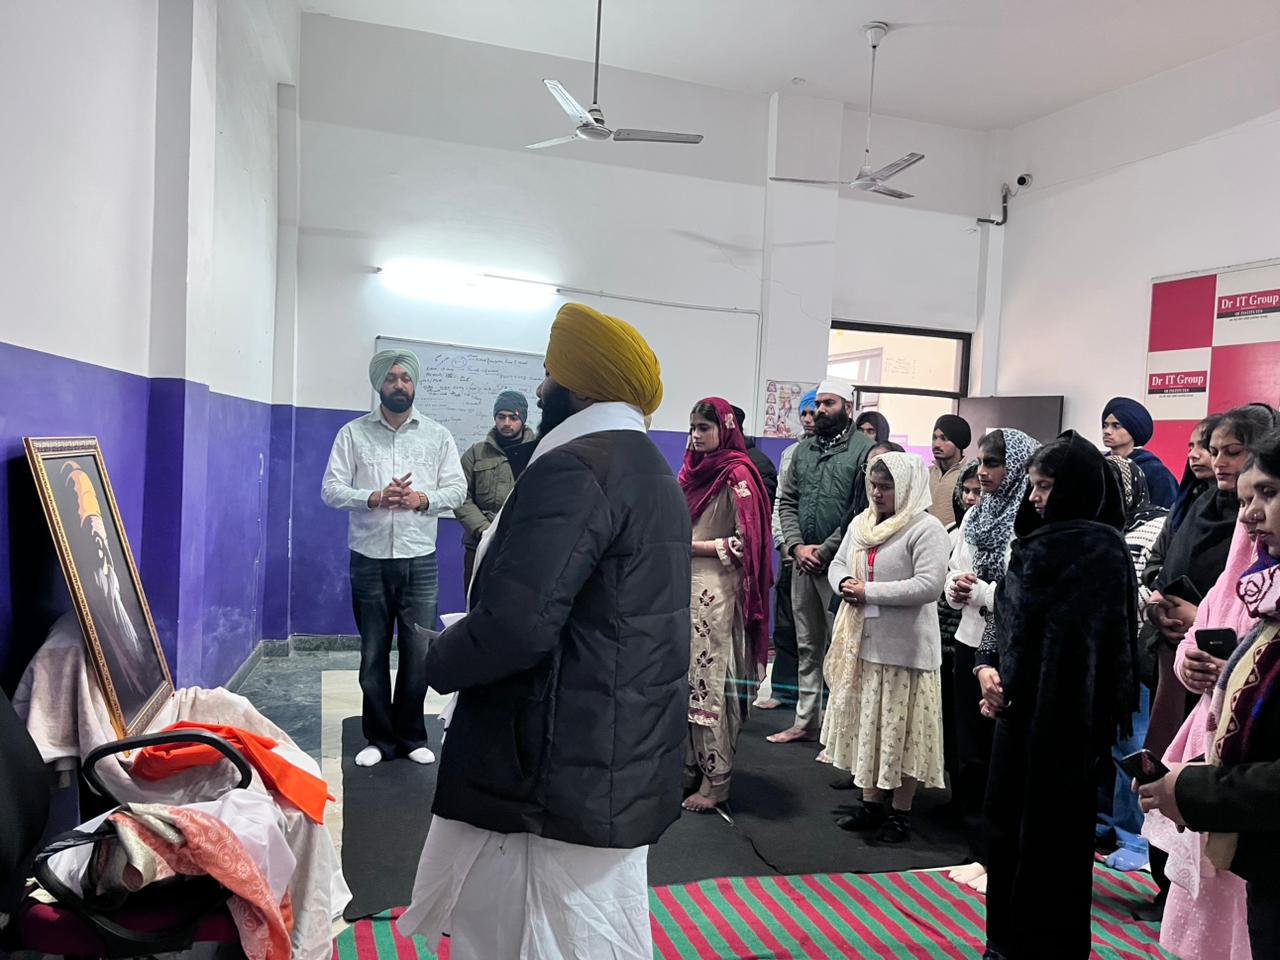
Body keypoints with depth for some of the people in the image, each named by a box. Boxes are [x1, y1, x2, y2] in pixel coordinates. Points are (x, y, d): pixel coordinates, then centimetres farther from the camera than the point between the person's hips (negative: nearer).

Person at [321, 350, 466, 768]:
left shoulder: (437, 435, 7)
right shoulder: (353, 433, 3)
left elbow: (457, 489, 4)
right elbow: (331, 489, -2)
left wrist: (423, 499, -15)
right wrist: (374, 498, -18)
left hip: (420, 561, 1)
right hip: (369, 560, 0)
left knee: (419, 653, 3)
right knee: (373, 654, 9)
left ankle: (411, 736, 21)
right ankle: (379, 738, 24)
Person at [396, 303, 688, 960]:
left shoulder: (575, 469, -19)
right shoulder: (649, 468, 14)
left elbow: (516, 625, -27)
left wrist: (439, 662, -9)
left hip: (565, 775, -10)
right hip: (621, 765, 10)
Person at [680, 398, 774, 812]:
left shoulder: (737, 475, -10)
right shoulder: (693, 469, 12)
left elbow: (744, 544, -12)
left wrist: (691, 545, -10)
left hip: (715, 591, -7)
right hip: (685, 587, 7)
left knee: (709, 684, -3)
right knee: (685, 681, 10)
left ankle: (715, 782, 7)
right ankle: (690, 770, 21)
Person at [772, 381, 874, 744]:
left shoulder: (865, 449, -6)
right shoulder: (804, 448, 13)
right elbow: (786, 501, 12)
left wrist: (825, 549, -13)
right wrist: (796, 545, -3)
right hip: (803, 561, 6)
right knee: (807, 645, 15)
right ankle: (805, 721, 26)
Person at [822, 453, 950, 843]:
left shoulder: (926, 528, -12)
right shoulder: (861, 523, 11)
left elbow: (929, 585, -21)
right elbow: (838, 564, 17)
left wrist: (870, 592, -19)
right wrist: (843, 584, -7)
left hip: (903, 648, -7)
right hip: (861, 642, 7)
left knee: (900, 728, 4)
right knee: (866, 723, 15)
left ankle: (900, 811, 19)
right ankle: (870, 801, 29)